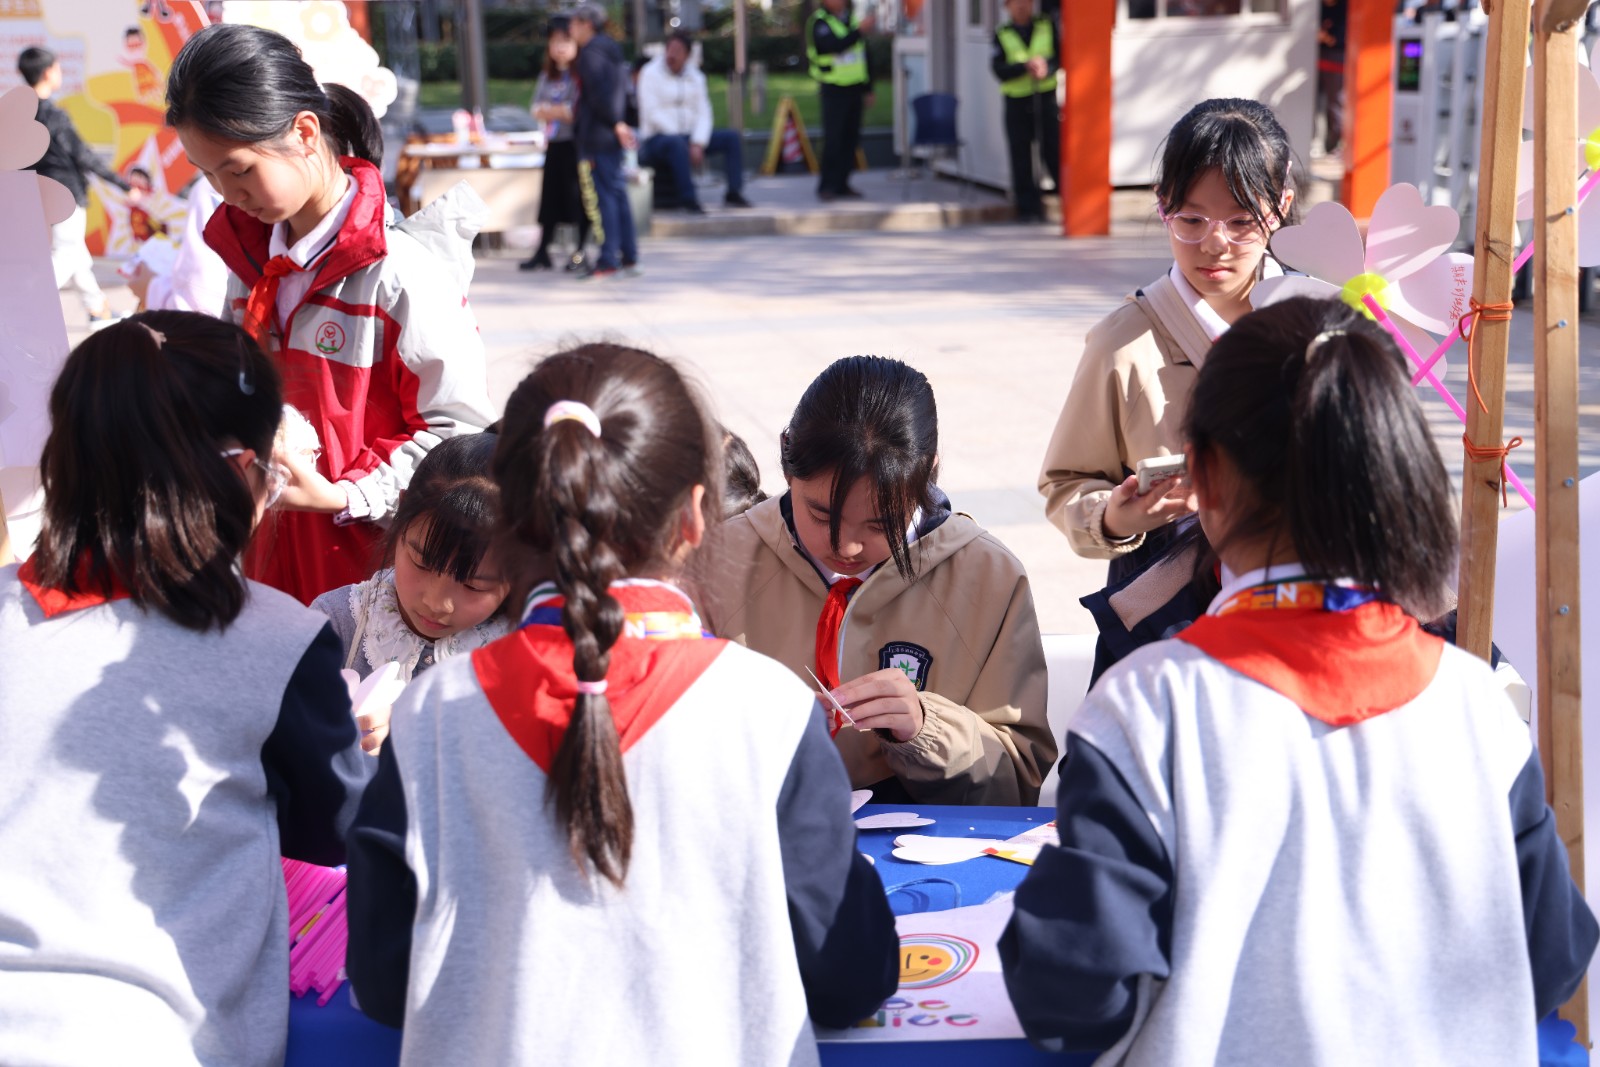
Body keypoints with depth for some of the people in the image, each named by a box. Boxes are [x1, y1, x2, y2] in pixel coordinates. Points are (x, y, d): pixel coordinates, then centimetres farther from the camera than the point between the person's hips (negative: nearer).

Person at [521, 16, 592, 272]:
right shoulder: (547, 77, 13)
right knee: (550, 198, 9)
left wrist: (552, 111, -8)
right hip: (554, 144, 6)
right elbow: (537, 109, 9)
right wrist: (560, 112, -11)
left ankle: (581, 252, 7)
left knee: (579, 198, -1)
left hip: (576, 143, -6)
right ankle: (542, 253, 13)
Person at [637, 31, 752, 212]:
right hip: (656, 138, -6)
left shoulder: (695, 77, 12)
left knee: (731, 138, -8)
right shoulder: (651, 73, -5)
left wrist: (698, 145, -15)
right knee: (676, 143, -40)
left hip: (687, 136, 6)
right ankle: (688, 199, -41)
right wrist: (685, 142, -20)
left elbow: (703, 113, 4)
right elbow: (652, 114, -15)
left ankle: (733, 193, -15)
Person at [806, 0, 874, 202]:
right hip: (833, 91, -6)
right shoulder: (819, 22, -6)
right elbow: (835, 46, -24)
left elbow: (864, 56, 18)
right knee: (833, 140, -9)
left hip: (855, 90, 6)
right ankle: (826, 187, -3)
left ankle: (842, 184, 12)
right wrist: (860, 30, -30)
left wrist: (868, 89, 16)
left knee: (850, 140, 5)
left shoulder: (853, 18, 13)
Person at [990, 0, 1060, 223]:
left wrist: (1047, 66, -20)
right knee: (1021, 158, 1)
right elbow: (999, 70, -8)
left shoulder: (1047, 26, 6)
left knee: (1055, 153, -3)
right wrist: (1025, 66, -22)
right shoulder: (1002, 36, 3)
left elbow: (1060, 56, 1)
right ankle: (1028, 208, 8)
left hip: (1045, 99, 0)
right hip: (1017, 104, 0)